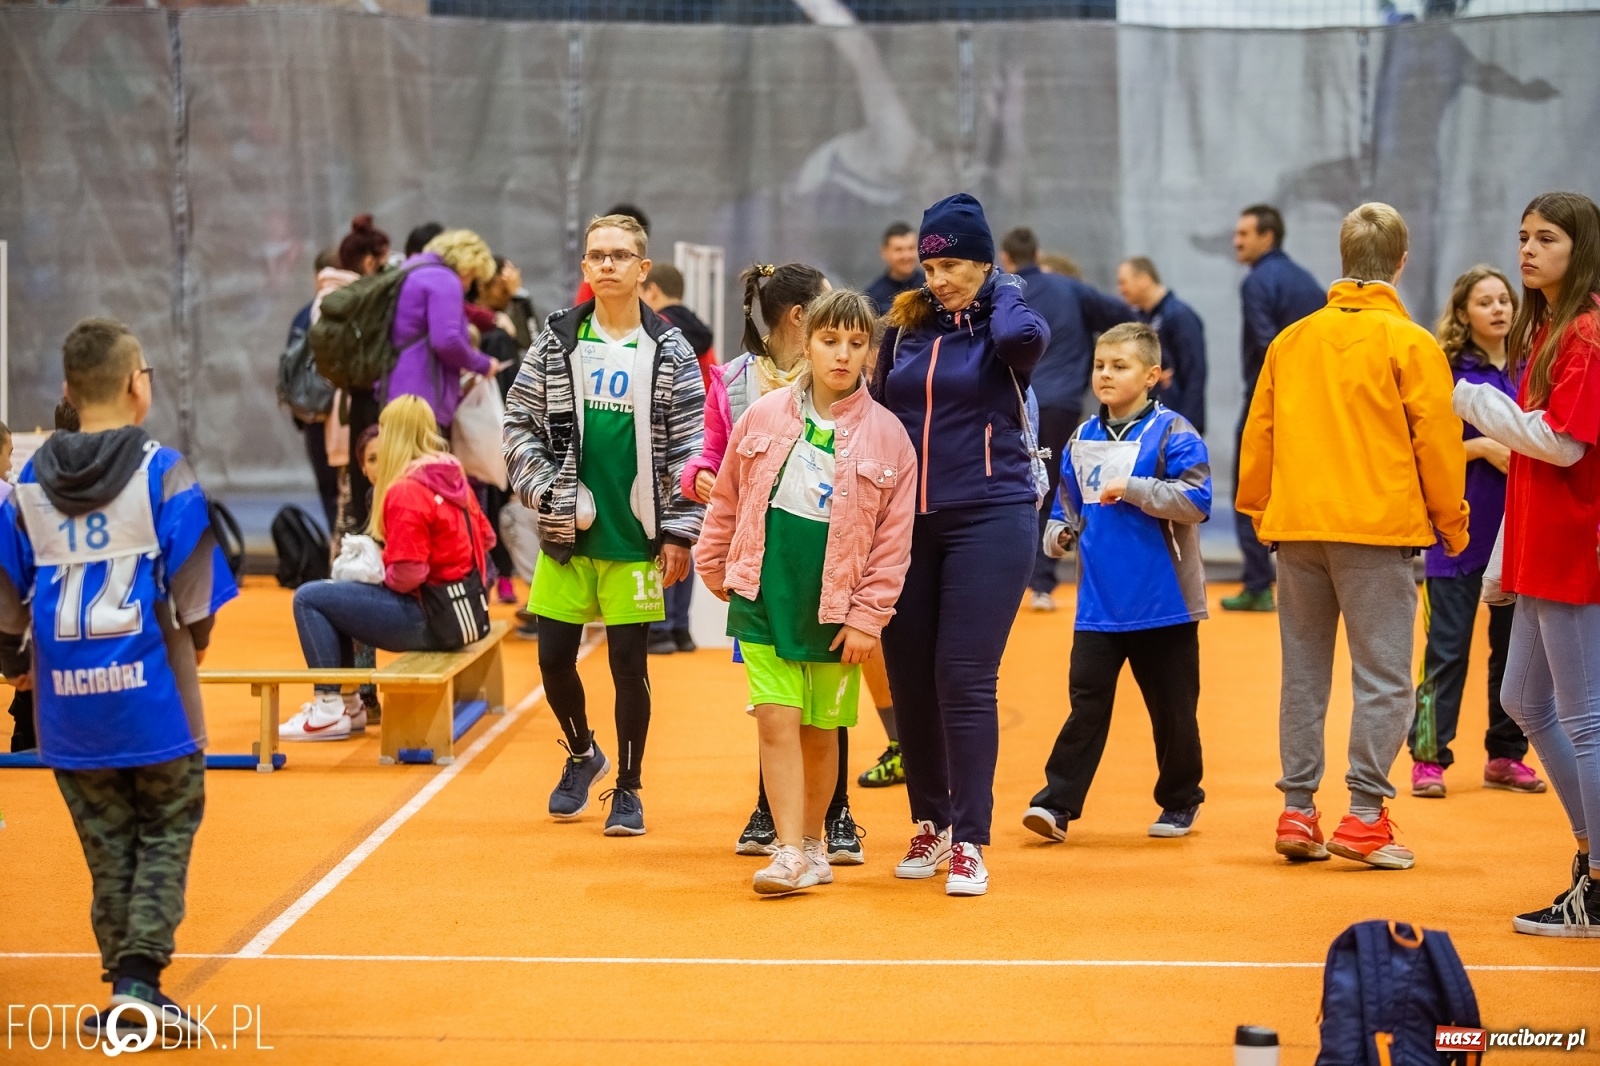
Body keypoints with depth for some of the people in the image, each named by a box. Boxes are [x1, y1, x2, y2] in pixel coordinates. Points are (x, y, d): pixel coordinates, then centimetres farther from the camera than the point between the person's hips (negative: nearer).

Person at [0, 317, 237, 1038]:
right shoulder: (161, 471, -8)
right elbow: (192, 579, -9)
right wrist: (196, 639, 11)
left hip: (68, 696, 4)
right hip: (150, 686, -4)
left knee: (108, 842, 13)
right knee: (168, 830, 7)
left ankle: (127, 990, 17)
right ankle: (139, 974, -7)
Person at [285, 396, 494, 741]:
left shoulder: (406, 490, -18)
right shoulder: (454, 476, 7)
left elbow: (407, 575, -23)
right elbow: (485, 537, 17)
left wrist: (376, 573, -4)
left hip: (430, 620, -9)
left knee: (309, 598, -4)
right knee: (336, 597, 23)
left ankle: (330, 709, -3)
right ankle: (350, 704, 23)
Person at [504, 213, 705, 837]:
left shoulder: (670, 353, -1)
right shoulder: (556, 342, 3)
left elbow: (688, 450, -2)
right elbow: (519, 424, 6)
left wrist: (679, 532, -7)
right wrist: (547, 493, -7)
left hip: (636, 539, -2)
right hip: (566, 534, 2)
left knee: (629, 664, 3)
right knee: (554, 657, 5)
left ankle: (628, 791, 17)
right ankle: (581, 755, 33)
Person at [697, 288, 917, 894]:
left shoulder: (887, 436, -3)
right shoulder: (763, 416, 1)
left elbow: (893, 538, -3)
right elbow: (728, 499, 11)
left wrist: (868, 617, -6)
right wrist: (715, 569, 11)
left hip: (834, 604, 0)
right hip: (765, 593, 0)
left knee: (821, 730, 10)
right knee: (776, 720, -8)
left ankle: (813, 843, 27)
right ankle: (789, 853, -4)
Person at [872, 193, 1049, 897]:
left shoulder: (1005, 325, -2)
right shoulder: (905, 329, 10)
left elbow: (1024, 335, -28)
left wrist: (999, 290, -7)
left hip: (989, 518, -5)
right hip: (906, 522, 5)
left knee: (964, 680, -10)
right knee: (908, 679, 7)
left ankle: (969, 842, -4)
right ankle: (931, 822, 23)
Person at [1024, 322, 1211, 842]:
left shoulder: (1172, 433, -6)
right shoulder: (1082, 439, 11)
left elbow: (1195, 501, -17)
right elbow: (1067, 505, 20)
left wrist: (1132, 488, -19)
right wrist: (1058, 532, -1)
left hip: (1164, 604, -3)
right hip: (1098, 605, 4)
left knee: (1172, 710, 8)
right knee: (1086, 705, -3)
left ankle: (1180, 802, 24)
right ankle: (1057, 802, -5)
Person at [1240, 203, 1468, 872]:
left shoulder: (1291, 340, 9)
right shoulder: (1410, 344, -4)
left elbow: (1258, 434, 12)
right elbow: (1437, 441, -4)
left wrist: (1258, 512, 23)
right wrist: (1452, 523, 8)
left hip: (1296, 528, 5)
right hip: (1377, 528, -5)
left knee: (1303, 673, 11)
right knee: (1382, 678, 0)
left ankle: (1297, 811, 12)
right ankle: (1365, 816, -4)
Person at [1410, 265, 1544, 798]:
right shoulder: (1448, 370, -3)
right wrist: (1482, 447, -17)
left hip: (1518, 528, 4)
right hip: (1459, 530, -4)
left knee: (1513, 647, 9)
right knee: (1447, 652, -2)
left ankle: (1506, 755, 18)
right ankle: (1429, 757, 4)